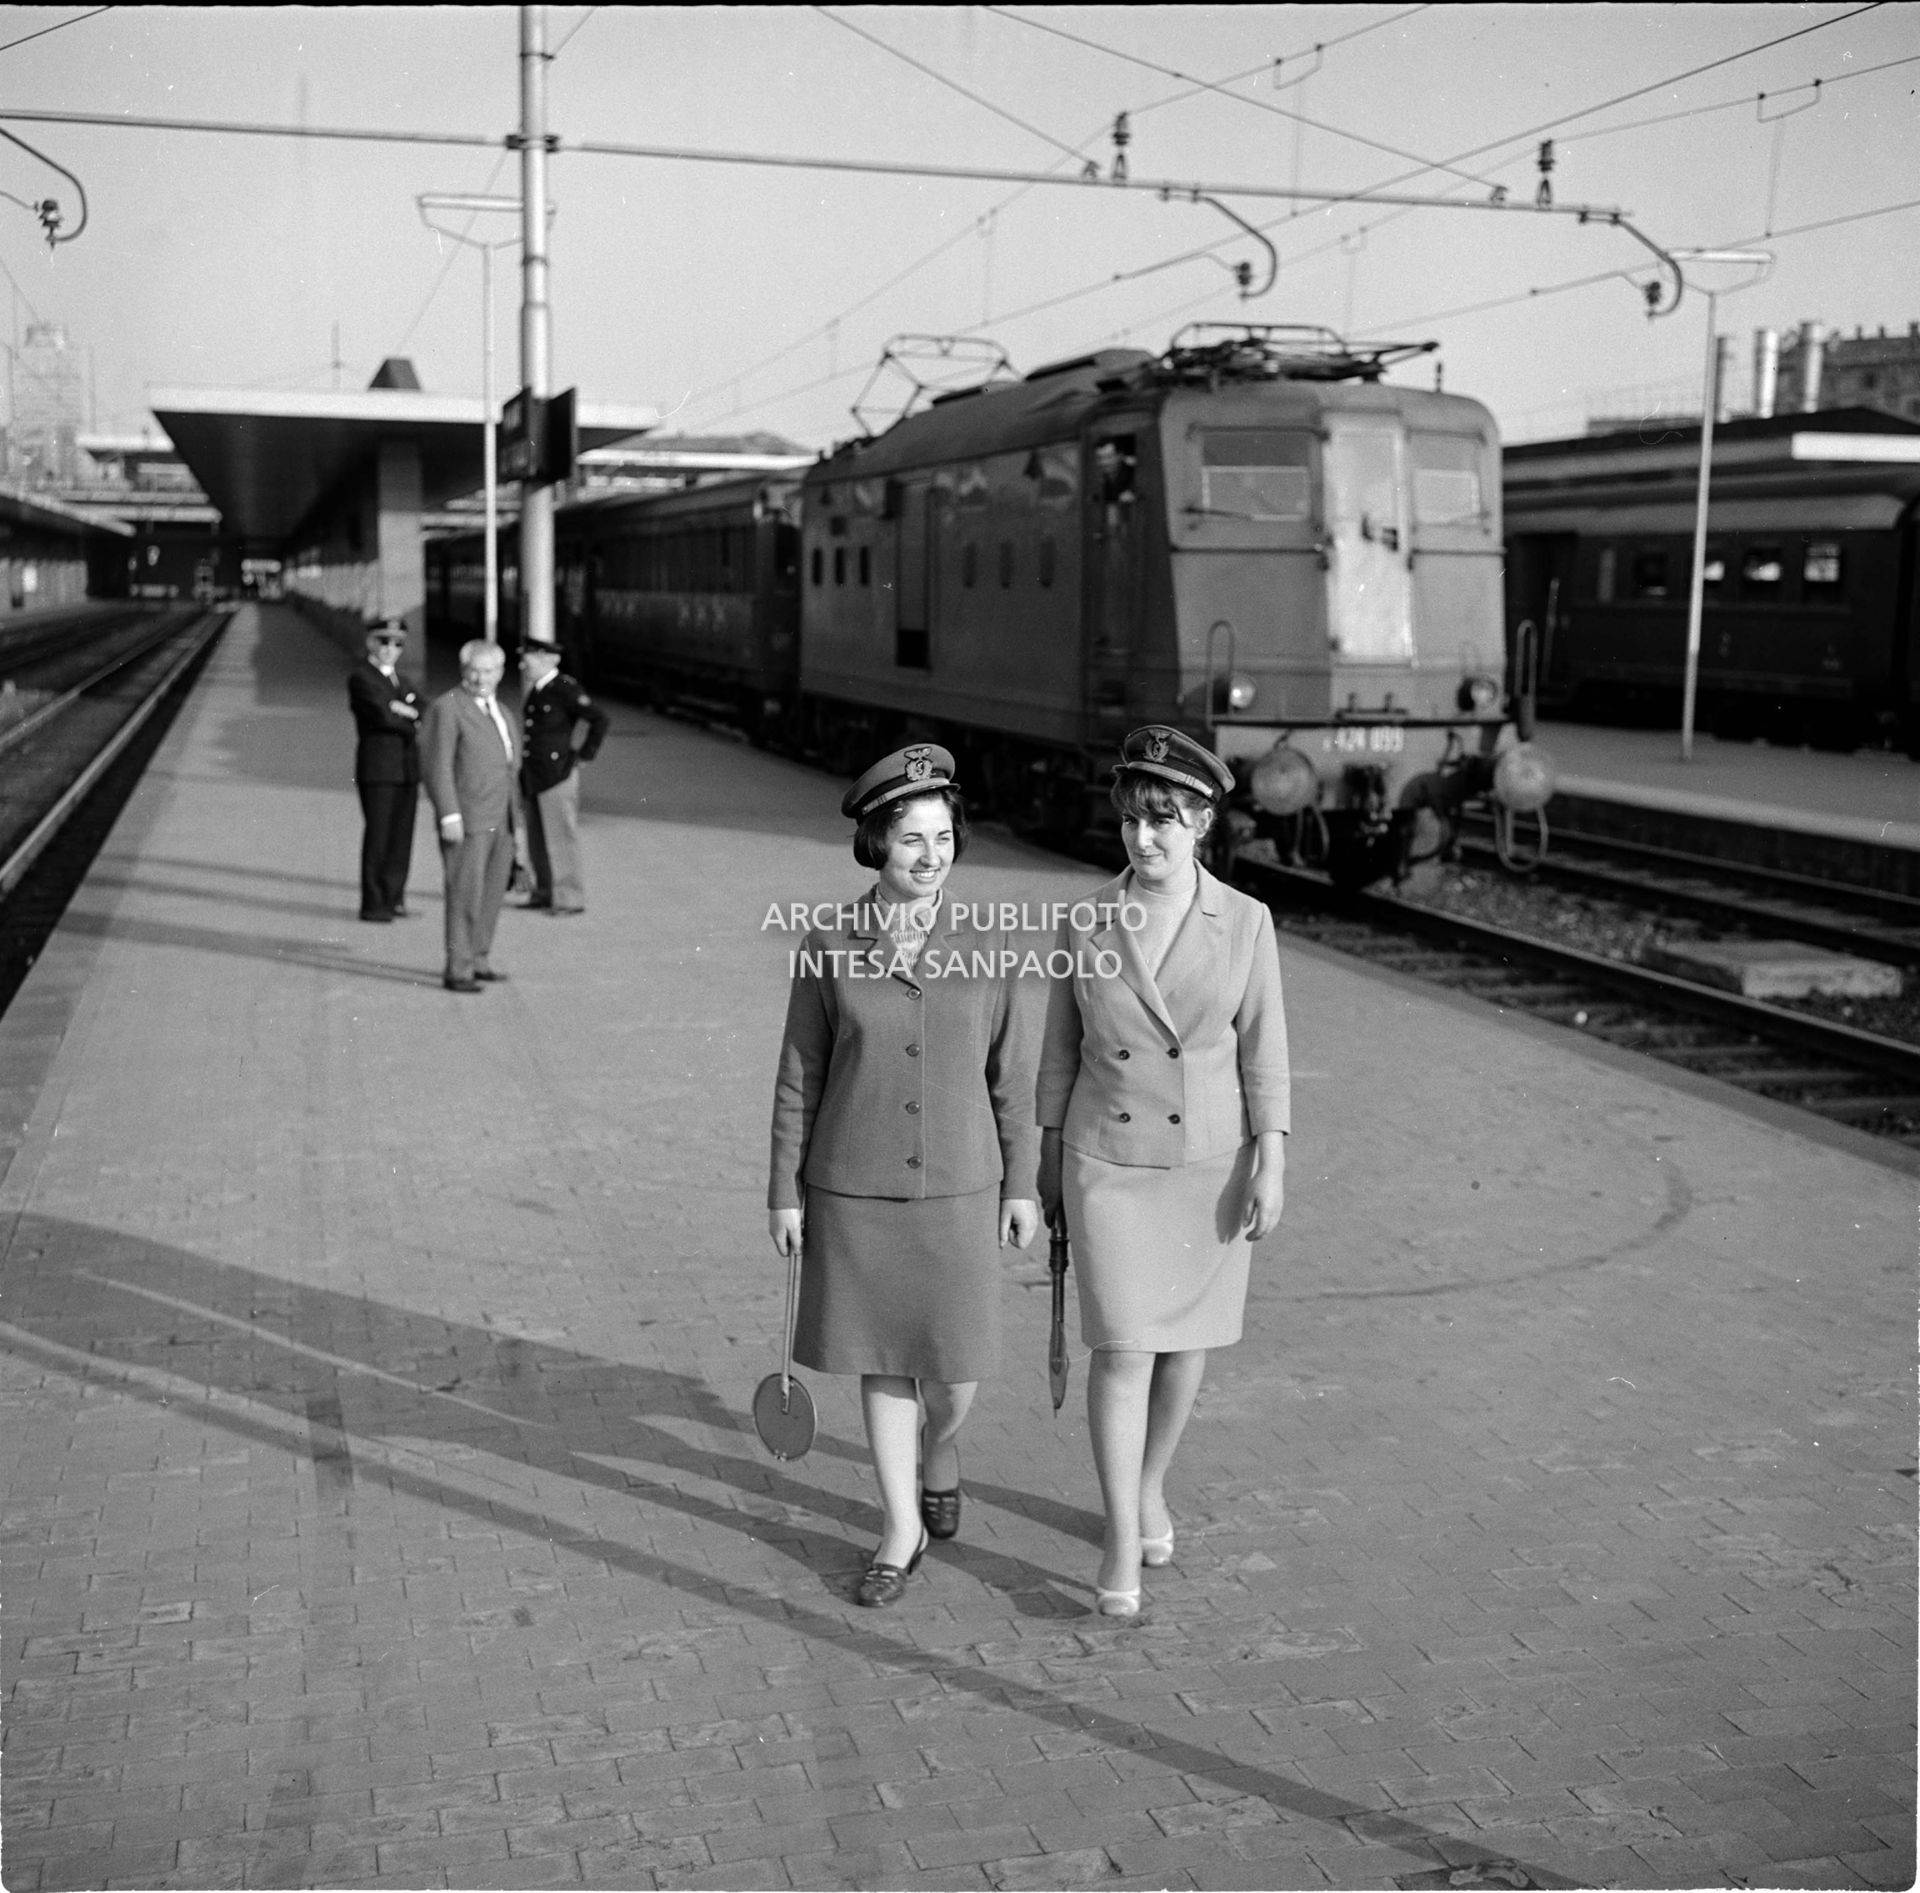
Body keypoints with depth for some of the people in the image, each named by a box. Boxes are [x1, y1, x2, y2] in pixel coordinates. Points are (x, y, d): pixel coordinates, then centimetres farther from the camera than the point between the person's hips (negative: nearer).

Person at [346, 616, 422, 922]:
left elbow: (418, 711, 10)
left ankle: (393, 899, 12)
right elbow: (382, 715, -17)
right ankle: (372, 904, -4)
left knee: (401, 837, 6)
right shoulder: (360, 677, -5)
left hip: (407, 768, 7)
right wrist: (411, 725, -2)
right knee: (377, 836, -7)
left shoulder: (399, 679, 21)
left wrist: (401, 710, -10)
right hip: (377, 768, -7)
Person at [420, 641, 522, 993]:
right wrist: (449, 816, -20)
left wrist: (515, 819, 20)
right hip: (466, 821, -8)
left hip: (500, 822, 8)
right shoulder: (446, 709, -7)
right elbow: (437, 765, -13)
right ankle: (457, 971, -7)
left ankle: (477, 961, 21)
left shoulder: (499, 712, 18)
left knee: (491, 895, 11)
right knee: (465, 895, -9)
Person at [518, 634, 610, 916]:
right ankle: (545, 892, 24)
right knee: (537, 837, 13)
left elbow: (600, 719, -18)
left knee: (561, 836, -5)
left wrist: (586, 753, -12)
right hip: (534, 777, 9)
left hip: (556, 774, -9)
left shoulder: (565, 689, -13)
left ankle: (570, 898, 0)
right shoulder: (536, 691, 13)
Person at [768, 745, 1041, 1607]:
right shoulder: (828, 948, -7)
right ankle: (901, 1529, 25)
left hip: (957, 1190, 0)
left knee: (954, 1370, 5)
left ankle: (939, 1448, 40)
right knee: (881, 1364, 9)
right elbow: (799, 1078, -2)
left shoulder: (984, 947, -6)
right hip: (854, 1193, 0)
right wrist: (784, 1192, -1)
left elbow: (1012, 1074, 1)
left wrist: (1022, 1184, 2)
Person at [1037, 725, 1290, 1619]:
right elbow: (1060, 1048, 4)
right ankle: (1122, 1541, 3)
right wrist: (1048, 1160, 7)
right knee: (1122, 1349, -6)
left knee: (1186, 1342, 13)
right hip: (1108, 1165, -1)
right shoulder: (1086, 923, -5)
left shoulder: (1244, 922, -7)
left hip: (1210, 1165, 1)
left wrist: (1271, 1166, -8)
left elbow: (1263, 1050, -4)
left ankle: (1148, 1486, 37)